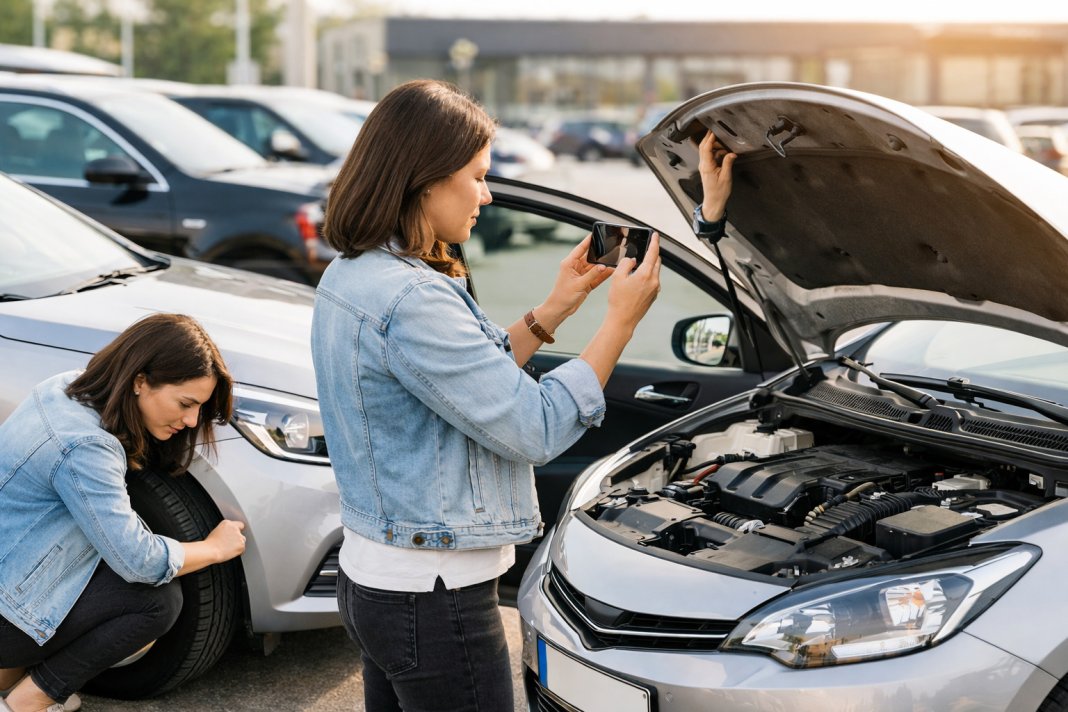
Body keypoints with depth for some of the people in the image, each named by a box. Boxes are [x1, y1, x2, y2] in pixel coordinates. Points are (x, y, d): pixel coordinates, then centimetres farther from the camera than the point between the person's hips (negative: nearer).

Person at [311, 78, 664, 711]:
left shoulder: (349, 279, 8)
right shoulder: (413, 301, -24)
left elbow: (475, 380, 18)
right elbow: (535, 430, -22)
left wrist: (551, 314, 11)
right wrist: (621, 321, -14)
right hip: (434, 598, -10)